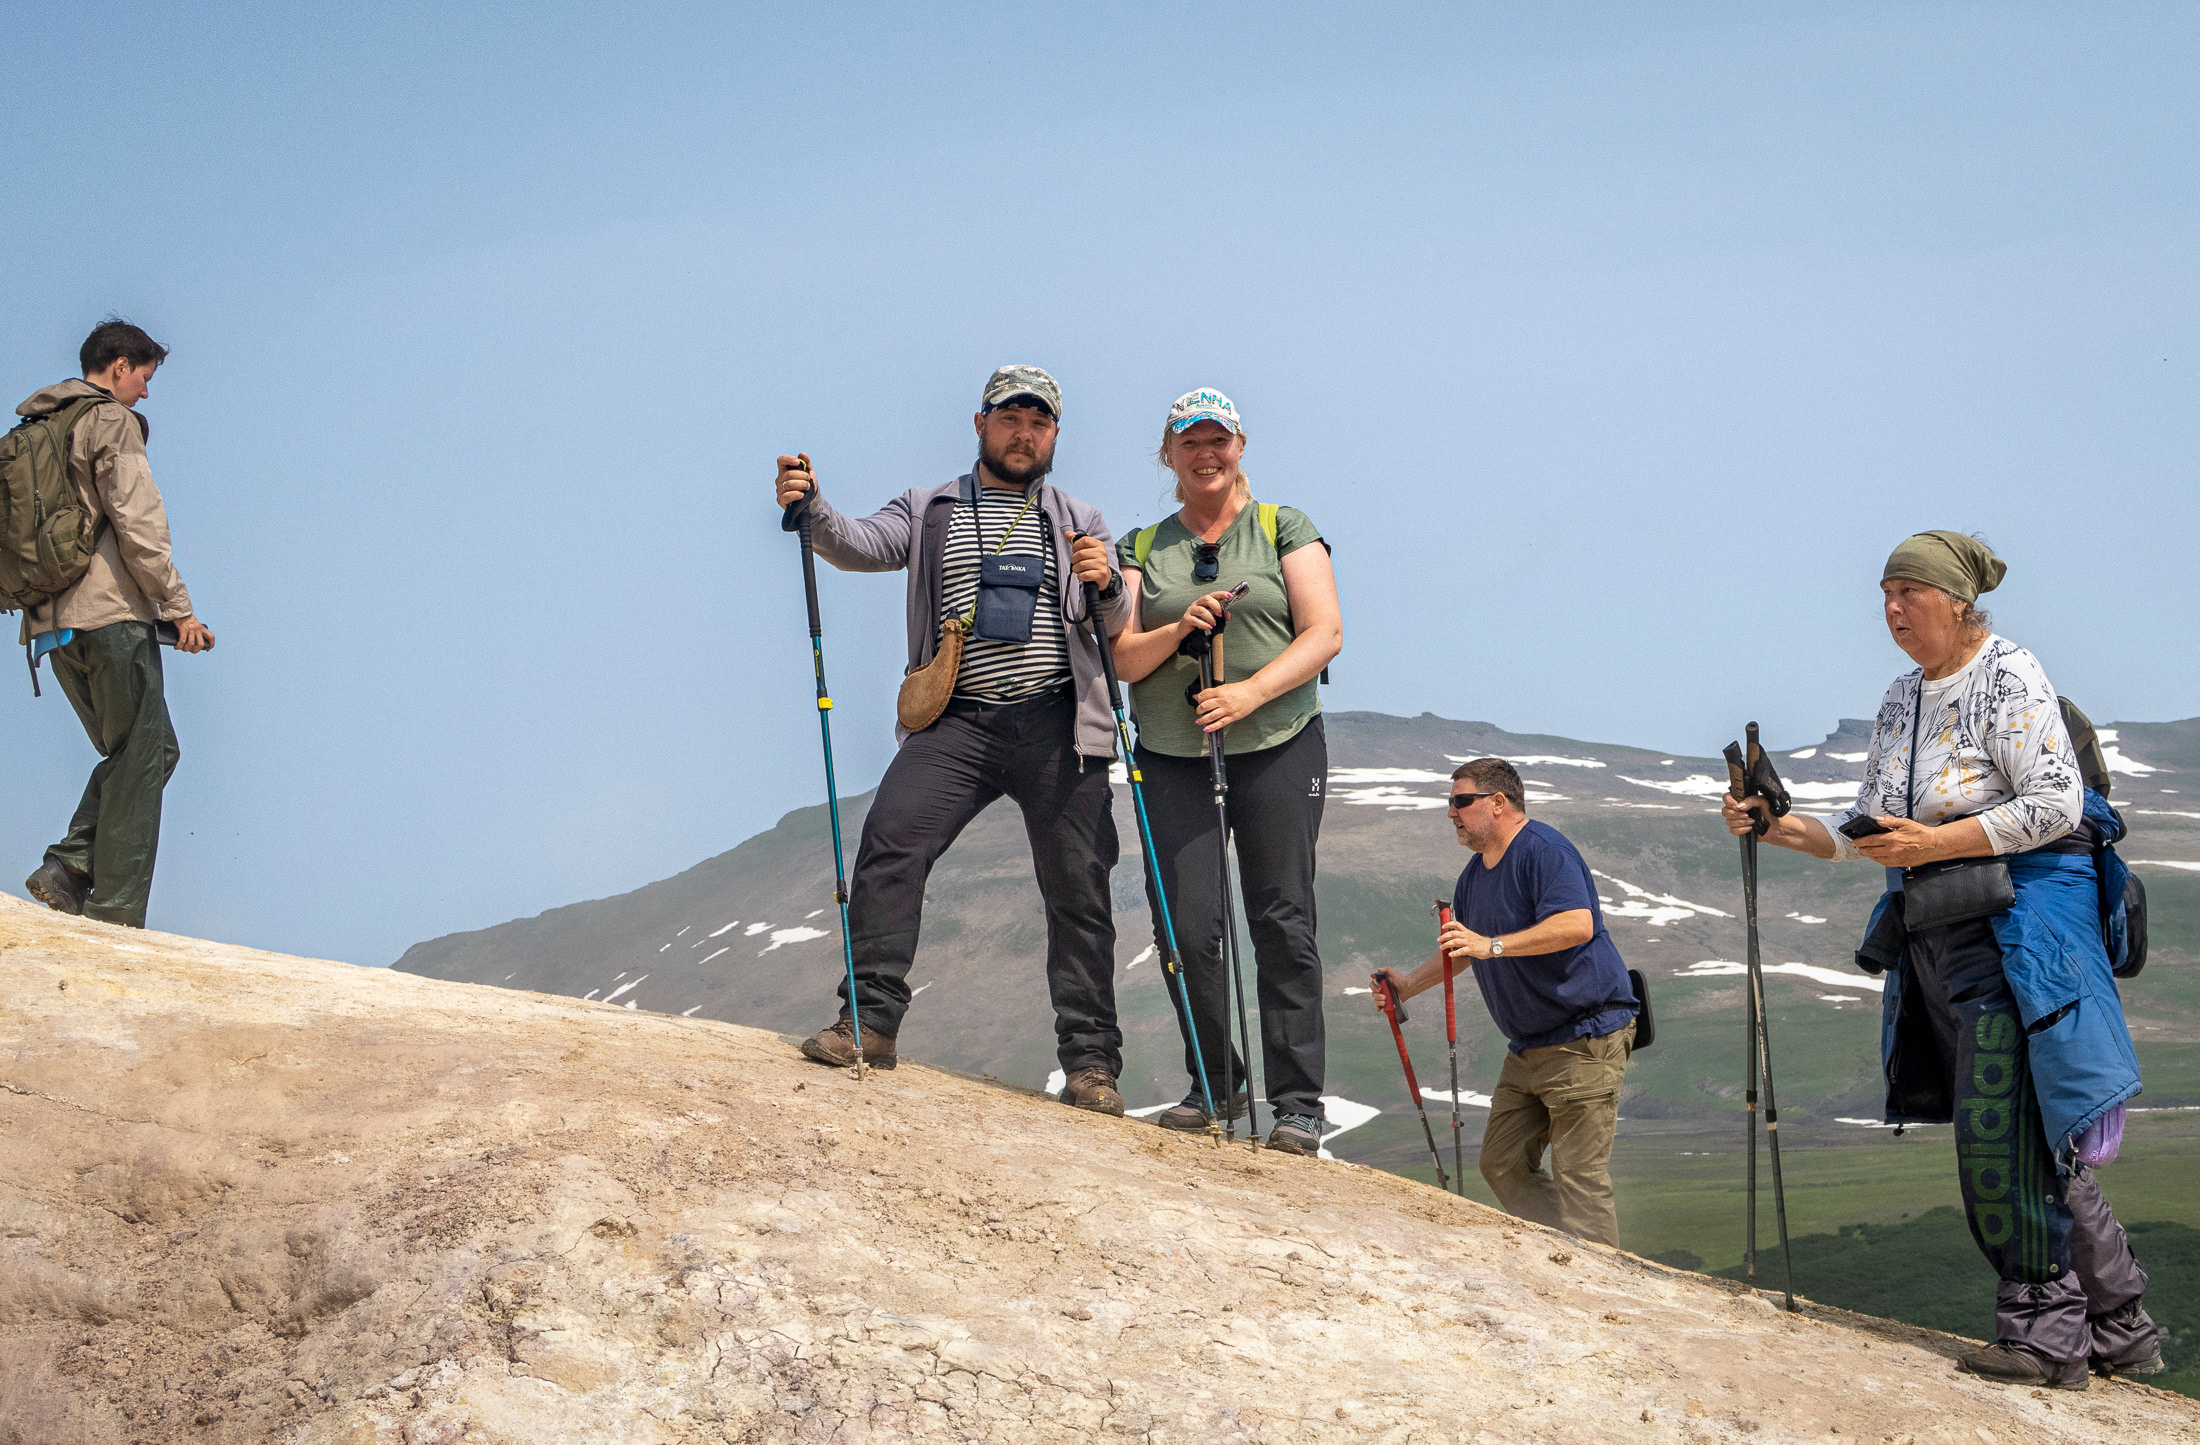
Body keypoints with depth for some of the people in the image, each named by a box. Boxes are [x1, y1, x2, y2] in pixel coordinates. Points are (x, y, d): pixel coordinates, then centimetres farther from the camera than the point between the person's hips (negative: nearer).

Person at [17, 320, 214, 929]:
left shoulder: (34, 432, 21)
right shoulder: (112, 422, -6)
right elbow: (137, 525, -15)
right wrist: (178, 609, -11)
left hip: (53, 625, 8)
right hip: (112, 613, -8)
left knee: (141, 752, 15)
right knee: (141, 761, -4)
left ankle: (69, 867, -2)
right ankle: (115, 915, -8)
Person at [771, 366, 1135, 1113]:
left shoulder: (1080, 522, 16)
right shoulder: (929, 512, 16)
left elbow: (1126, 630, 8)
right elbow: (861, 545, -3)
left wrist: (1106, 585, -15)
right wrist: (811, 507, -23)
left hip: (1057, 725, 0)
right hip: (958, 722, 0)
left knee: (1078, 889, -2)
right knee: (888, 842, -18)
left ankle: (1090, 1062, 3)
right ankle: (870, 1019, -15)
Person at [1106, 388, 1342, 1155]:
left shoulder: (1284, 529, 6)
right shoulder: (1142, 548, 12)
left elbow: (1325, 633, -4)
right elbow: (1121, 661, 5)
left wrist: (1250, 692, -17)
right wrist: (1175, 631, -15)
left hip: (1278, 747, -2)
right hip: (1172, 755, 2)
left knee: (1282, 921, -7)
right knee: (1185, 925, -5)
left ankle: (1298, 1104, -5)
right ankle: (1214, 1085, 12)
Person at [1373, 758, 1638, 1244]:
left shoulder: (1544, 850, -15)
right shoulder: (1476, 872, 15)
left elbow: (1577, 925, -31)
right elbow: (1460, 950, 31)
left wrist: (1492, 945, -34)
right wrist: (1411, 984, 17)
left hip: (1586, 1037, -10)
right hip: (1527, 1048, 10)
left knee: (1577, 1175, -12)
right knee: (1503, 1165, 6)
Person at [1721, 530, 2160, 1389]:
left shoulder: (2009, 680, -8)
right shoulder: (1901, 700, 15)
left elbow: (2056, 804, -16)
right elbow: (1872, 832, 19)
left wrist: (1933, 843, -19)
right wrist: (1779, 827, 5)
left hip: (2017, 930, -8)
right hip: (1937, 938, 8)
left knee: (2007, 1131, -12)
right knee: (2035, 1142, 7)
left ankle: (2047, 1336, -4)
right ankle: (2119, 1333, 14)